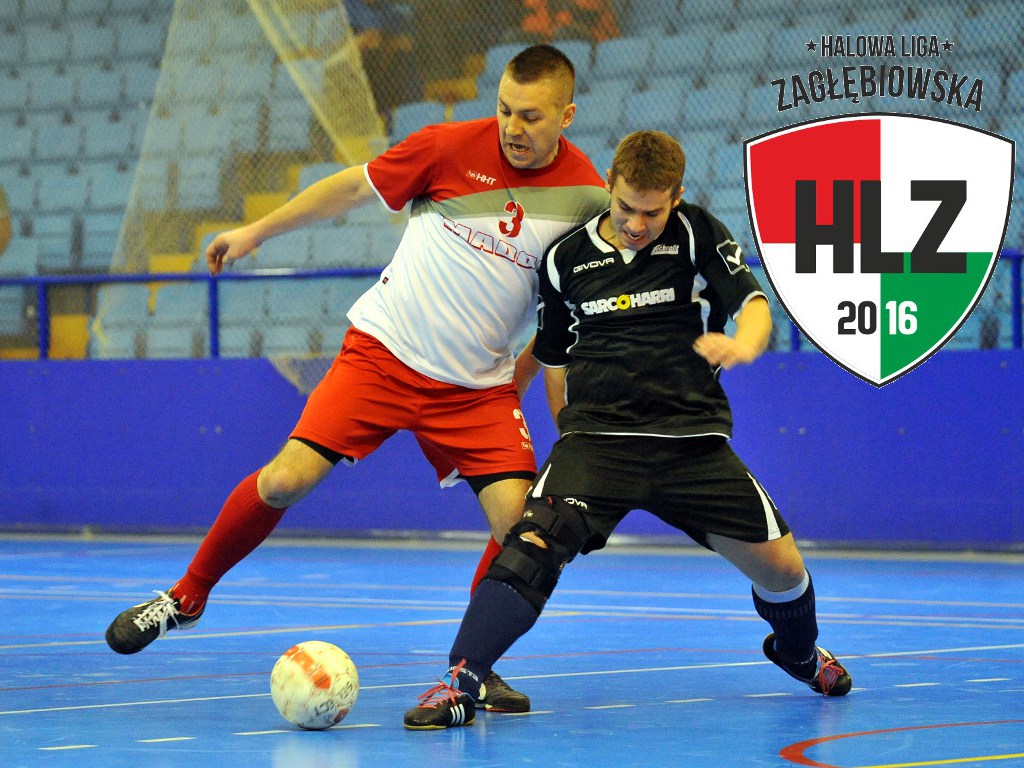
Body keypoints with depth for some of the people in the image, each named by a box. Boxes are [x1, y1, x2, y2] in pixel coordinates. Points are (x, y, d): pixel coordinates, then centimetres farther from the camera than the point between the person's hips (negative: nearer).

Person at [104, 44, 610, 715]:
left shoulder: (586, 197, -7)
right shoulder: (452, 147, -10)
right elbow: (351, 188, 4)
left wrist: (531, 365, 6)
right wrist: (255, 233, 11)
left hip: (479, 387, 1)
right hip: (384, 351, -1)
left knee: (521, 520, -15)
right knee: (285, 480, -11)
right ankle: (188, 596, 12)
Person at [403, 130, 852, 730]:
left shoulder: (698, 235, 2)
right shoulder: (567, 259, 7)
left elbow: (754, 305, -10)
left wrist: (743, 344, -33)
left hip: (693, 439, 0)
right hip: (596, 436, 0)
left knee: (781, 567, -1)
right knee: (534, 544, -26)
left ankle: (799, 652, 34)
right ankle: (460, 685, -27)